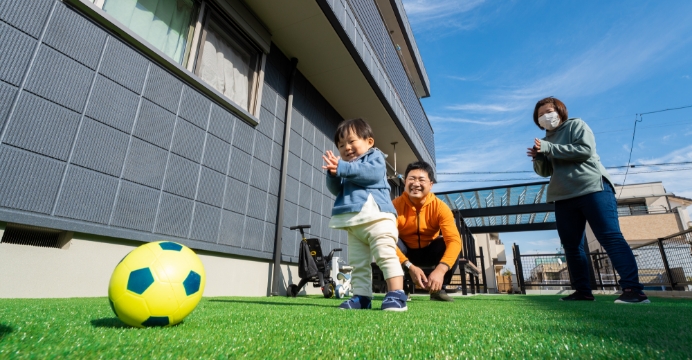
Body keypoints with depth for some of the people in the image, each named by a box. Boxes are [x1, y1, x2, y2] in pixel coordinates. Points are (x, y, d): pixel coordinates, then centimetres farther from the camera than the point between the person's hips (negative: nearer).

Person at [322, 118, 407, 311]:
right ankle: (361, 297, 12)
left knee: (386, 256, -14)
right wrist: (333, 174, -7)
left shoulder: (375, 156, 9)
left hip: (376, 217, -7)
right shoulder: (344, 165, 27)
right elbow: (335, 189, 14)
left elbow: (373, 173, -15)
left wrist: (342, 168, -16)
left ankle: (397, 295, -11)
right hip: (353, 223, 7)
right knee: (358, 263, 7)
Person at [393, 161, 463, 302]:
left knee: (449, 244, -28)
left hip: (429, 252, 1)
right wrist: (410, 266, -43)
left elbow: (454, 240, -32)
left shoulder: (440, 207, -22)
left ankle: (438, 289, -7)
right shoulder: (396, 205, -24)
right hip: (406, 252, -1)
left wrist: (440, 269, -47)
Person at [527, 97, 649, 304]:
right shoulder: (546, 140, 19)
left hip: (593, 189, -6)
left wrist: (549, 148, -18)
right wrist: (538, 157, -6)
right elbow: (544, 172, 15)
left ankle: (633, 290, -9)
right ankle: (583, 291, 11)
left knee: (611, 238, -11)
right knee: (571, 246, 4)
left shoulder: (576, 125, 4)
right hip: (564, 198, 6)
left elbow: (585, 149, -15)